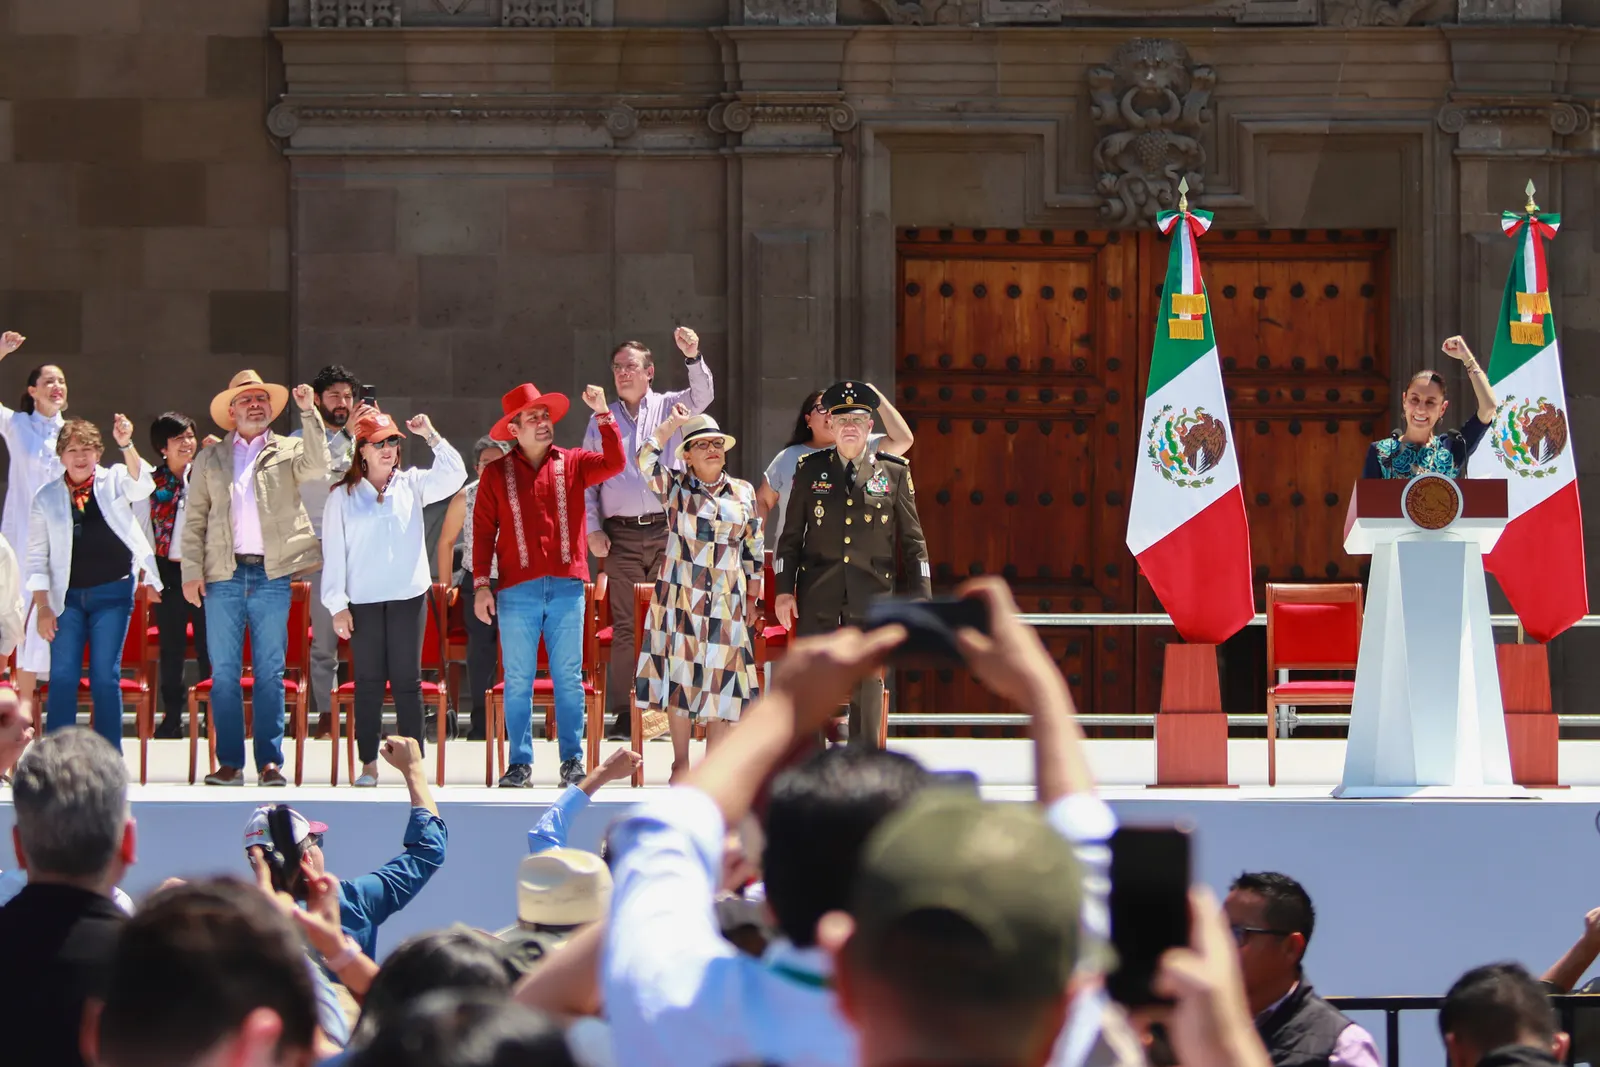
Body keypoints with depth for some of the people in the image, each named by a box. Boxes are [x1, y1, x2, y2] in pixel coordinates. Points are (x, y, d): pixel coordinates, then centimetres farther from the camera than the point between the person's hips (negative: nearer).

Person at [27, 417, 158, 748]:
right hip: (68, 596, 1)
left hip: (113, 592, -1)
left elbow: (142, 487, -19)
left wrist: (126, 446, -34)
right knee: (62, 677, -3)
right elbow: (37, 557, 5)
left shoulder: (114, 481, 3)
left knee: (106, 677, -1)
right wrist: (42, 606, -2)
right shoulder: (46, 497, 5)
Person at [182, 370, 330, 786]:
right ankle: (229, 763, 3)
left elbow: (317, 468, -10)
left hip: (272, 575, -1)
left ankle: (270, 762, 1)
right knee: (224, 673, 0)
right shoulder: (210, 460, 15)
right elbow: (194, 520, 12)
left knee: (270, 674, -1)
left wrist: (308, 413, -14)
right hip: (224, 576, 1)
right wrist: (192, 571, 2)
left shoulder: (289, 451, 11)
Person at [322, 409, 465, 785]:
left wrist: (431, 436, -11)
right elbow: (334, 551, 1)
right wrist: (337, 604, -4)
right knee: (368, 682, 3)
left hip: (408, 597, 0)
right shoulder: (343, 495, 3)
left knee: (407, 680, 1)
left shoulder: (411, 484, 7)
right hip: (363, 600, 0)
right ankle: (368, 763, 7)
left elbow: (454, 474, -5)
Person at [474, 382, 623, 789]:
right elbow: (483, 530, 6)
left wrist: (603, 415, -13)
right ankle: (520, 763, 5)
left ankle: (573, 761, 6)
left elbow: (615, 464, -8)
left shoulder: (573, 464, 9)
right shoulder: (496, 473, 7)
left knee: (569, 678, 2)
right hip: (517, 590, 0)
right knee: (517, 680, 1)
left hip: (567, 587, 0)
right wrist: (481, 584, -1)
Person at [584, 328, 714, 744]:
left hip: (666, 532, -1)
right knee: (626, 626, -2)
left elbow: (702, 395, -9)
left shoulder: (669, 408, 11)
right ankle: (624, 714, -1)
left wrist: (693, 357, -26)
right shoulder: (601, 421, 16)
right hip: (620, 535, 1)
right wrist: (592, 530, 4)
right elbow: (586, 480, 15)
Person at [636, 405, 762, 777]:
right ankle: (680, 763, 11)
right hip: (680, 599, -2)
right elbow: (645, 461, -18)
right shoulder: (674, 488, 1)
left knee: (721, 682, 1)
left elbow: (753, 548, 13)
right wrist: (672, 425, -8)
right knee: (680, 677, 1)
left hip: (727, 602, 2)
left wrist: (753, 598, 12)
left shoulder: (743, 493, 8)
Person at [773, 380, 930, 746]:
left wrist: (920, 599, -1)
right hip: (817, 592, 0)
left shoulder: (894, 474, 5)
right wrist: (784, 589, 0)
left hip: (871, 592, 0)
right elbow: (791, 536, 8)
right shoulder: (810, 470, 7)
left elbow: (913, 541, 5)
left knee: (868, 681, 2)